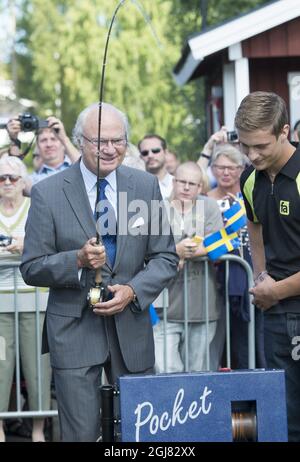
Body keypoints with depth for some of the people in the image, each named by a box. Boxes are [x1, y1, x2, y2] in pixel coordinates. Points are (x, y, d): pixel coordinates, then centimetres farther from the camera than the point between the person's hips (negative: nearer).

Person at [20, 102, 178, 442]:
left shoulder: (146, 186, 3)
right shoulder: (48, 193, -6)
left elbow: (165, 257, 5)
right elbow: (31, 269, -4)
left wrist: (133, 290, -12)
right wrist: (77, 260, -22)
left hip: (131, 325, 3)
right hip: (74, 328, -3)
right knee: (81, 433, -2)